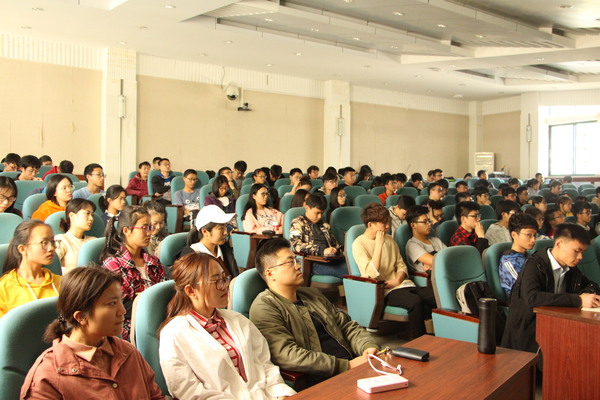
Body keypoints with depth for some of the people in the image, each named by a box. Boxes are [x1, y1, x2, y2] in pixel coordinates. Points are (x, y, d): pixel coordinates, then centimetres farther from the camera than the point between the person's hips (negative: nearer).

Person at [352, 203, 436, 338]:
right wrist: (379, 244, -14)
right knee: (415, 301, -34)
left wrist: (398, 280, -5)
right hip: (385, 291, -6)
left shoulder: (389, 239, 19)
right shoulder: (359, 244, -4)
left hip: (402, 284, 7)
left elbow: (401, 265, 17)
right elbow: (372, 273, -16)